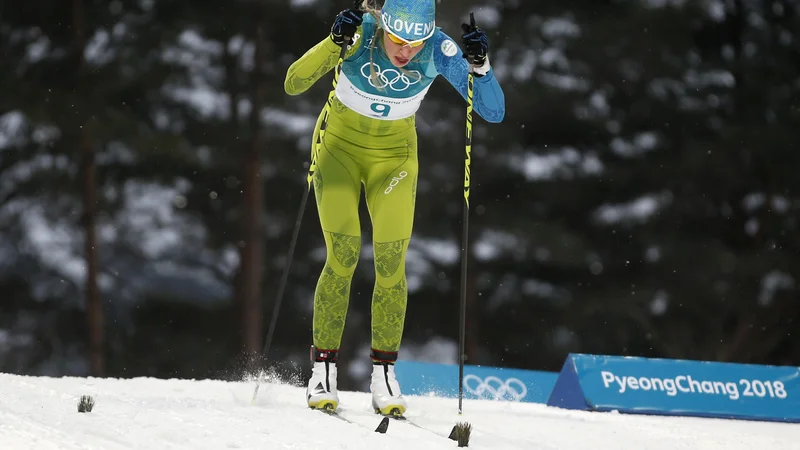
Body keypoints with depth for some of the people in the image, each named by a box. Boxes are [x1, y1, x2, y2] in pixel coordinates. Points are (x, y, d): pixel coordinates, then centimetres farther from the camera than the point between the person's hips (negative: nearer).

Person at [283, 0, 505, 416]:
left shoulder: (438, 50, -23)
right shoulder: (359, 35, -27)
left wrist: (480, 66, -39)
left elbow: (494, 112, -23)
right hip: (340, 146, -1)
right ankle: (323, 370, -1)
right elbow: (293, 84, -33)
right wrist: (336, 41, -46)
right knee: (343, 256, -12)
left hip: (395, 155, 1)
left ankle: (383, 374, 4)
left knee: (391, 263, -9)